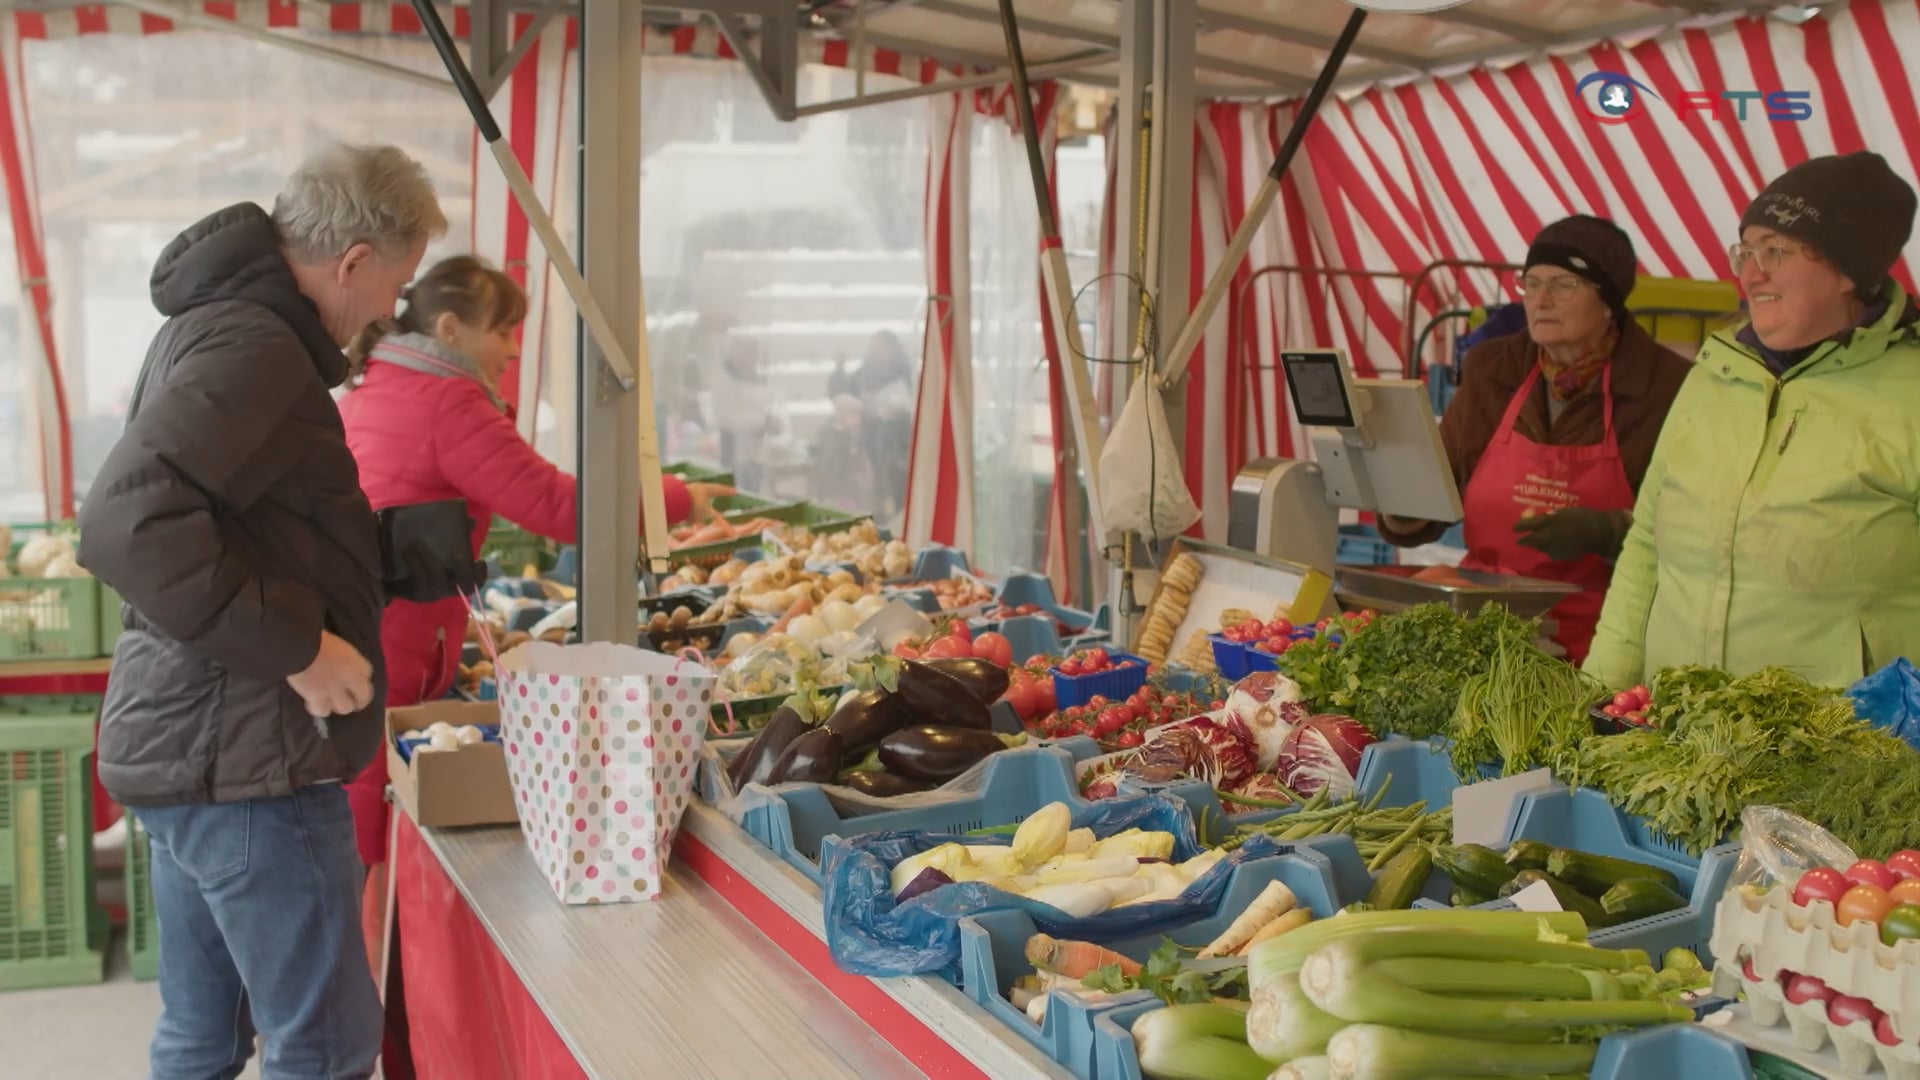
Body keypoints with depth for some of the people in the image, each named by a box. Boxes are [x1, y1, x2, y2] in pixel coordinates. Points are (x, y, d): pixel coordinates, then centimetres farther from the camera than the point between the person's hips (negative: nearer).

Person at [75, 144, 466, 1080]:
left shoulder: (215, 324, 15)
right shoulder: (253, 346, -18)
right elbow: (126, 521, -30)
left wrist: (402, 561, 20)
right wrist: (295, 647, -24)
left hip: (184, 747, 10)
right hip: (245, 757, -10)